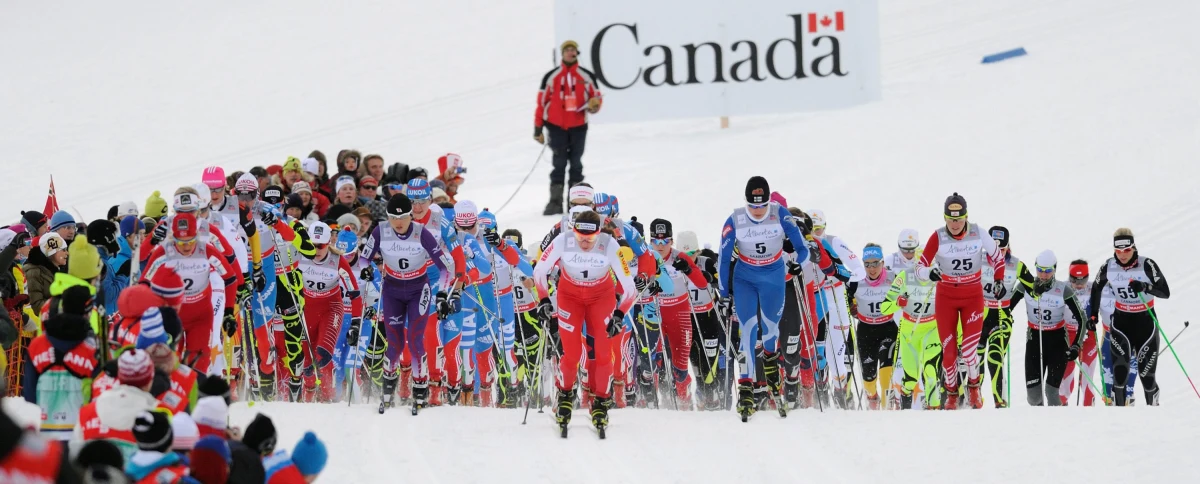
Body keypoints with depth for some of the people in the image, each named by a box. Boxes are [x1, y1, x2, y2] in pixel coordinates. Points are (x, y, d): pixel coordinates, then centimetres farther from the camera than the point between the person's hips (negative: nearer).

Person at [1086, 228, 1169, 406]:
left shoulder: (1147, 265, -16)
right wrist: (1093, 315, 10)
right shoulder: (1109, 267, -7)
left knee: (1146, 374, 0)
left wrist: (1145, 287, -35)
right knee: (1120, 371, -12)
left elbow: (1165, 293, -18)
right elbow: (1096, 288, 13)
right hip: (1121, 320, 2)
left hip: (1145, 320, -2)